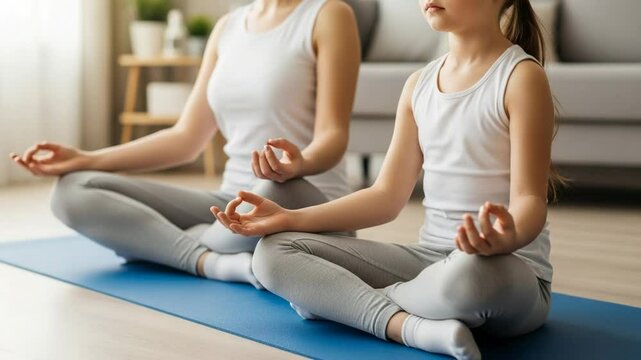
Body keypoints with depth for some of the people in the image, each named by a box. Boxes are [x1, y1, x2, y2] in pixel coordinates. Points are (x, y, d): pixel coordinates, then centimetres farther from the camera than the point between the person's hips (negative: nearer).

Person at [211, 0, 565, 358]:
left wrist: (508, 238, -40)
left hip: (509, 269, -6)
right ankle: (418, 326, -25)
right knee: (274, 251, -7)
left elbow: (529, 198, -16)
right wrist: (288, 218, 2)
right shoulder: (419, 84, 10)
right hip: (430, 259, 6)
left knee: (471, 273, -43)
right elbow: (387, 196, 10)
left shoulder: (522, 76, -9)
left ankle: (345, 299, -14)